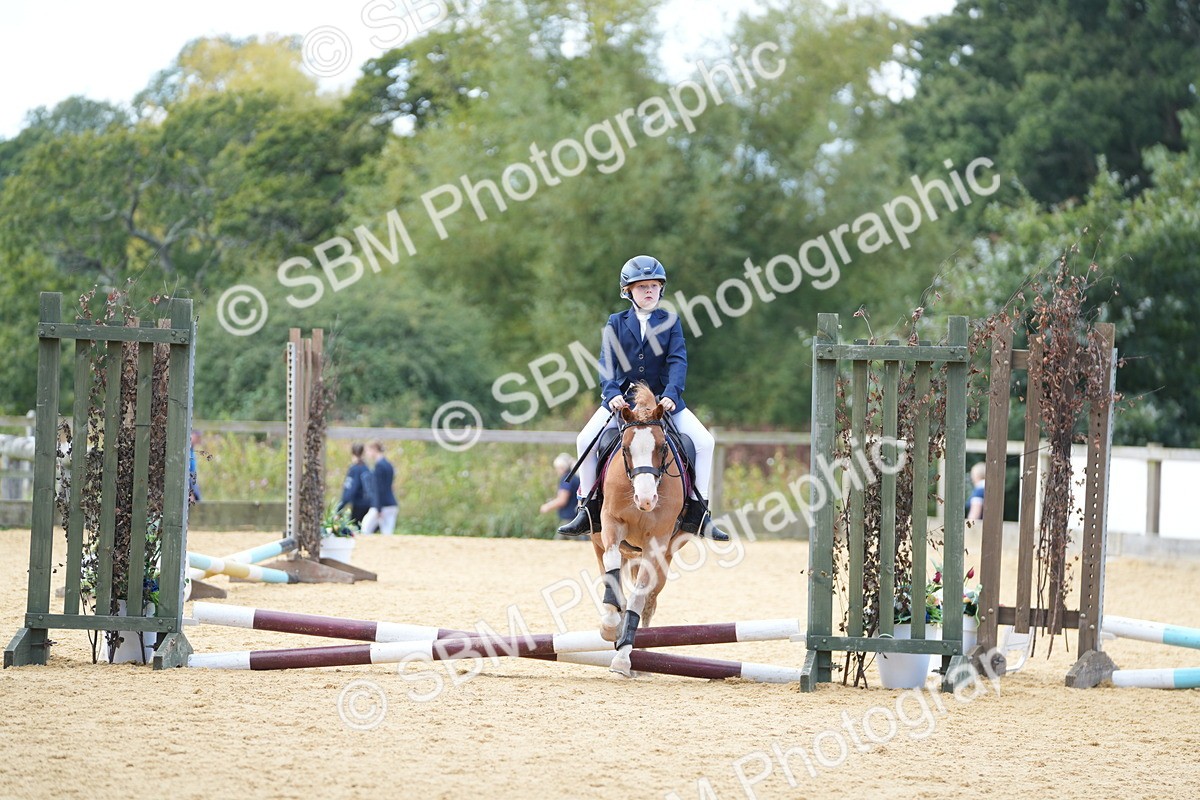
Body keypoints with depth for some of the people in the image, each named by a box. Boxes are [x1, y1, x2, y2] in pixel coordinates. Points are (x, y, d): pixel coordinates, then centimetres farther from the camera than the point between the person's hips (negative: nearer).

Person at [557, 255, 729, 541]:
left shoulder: (670, 322, 4)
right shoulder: (616, 323, 5)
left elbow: (678, 361, -7)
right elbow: (607, 363, -5)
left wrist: (671, 394, -24)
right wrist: (612, 394, -23)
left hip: (664, 400, 0)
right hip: (621, 399, 0)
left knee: (704, 442, -15)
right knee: (586, 439, -20)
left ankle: (696, 513, -7)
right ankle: (589, 510, -10)